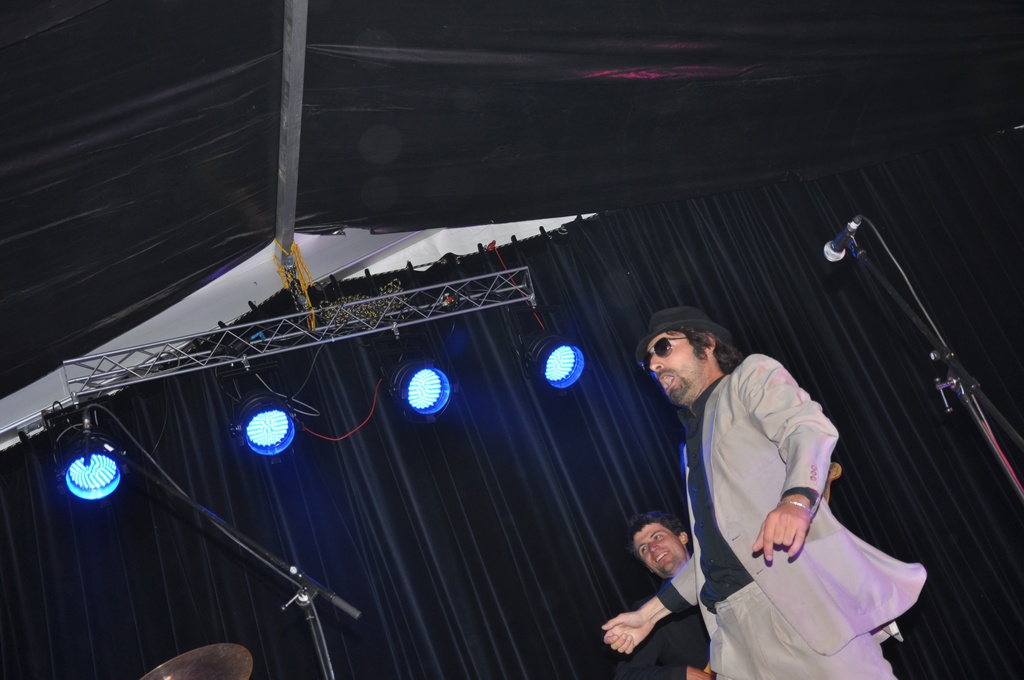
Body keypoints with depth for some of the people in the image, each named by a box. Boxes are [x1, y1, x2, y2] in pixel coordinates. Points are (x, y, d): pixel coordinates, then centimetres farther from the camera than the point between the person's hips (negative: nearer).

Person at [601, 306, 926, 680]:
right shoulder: (693, 442, 29)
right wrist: (649, 613, 26)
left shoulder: (751, 374, 9)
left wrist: (797, 499, -33)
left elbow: (809, 429, -12)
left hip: (799, 589, -7)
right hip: (736, 621, 7)